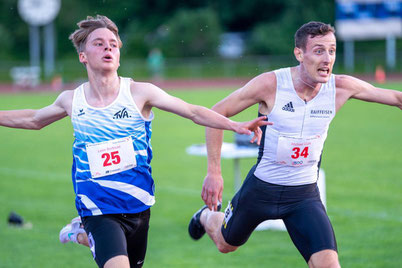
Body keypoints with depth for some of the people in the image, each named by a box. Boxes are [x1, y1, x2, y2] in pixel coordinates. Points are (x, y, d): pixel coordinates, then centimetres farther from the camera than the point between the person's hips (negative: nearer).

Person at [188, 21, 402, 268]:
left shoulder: (341, 87, -13)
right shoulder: (270, 84, -21)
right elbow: (217, 113, -13)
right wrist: (214, 172, -16)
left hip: (305, 195, 1)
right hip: (261, 189, -1)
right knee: (226, 244, 25)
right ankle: (207, 216, 60)